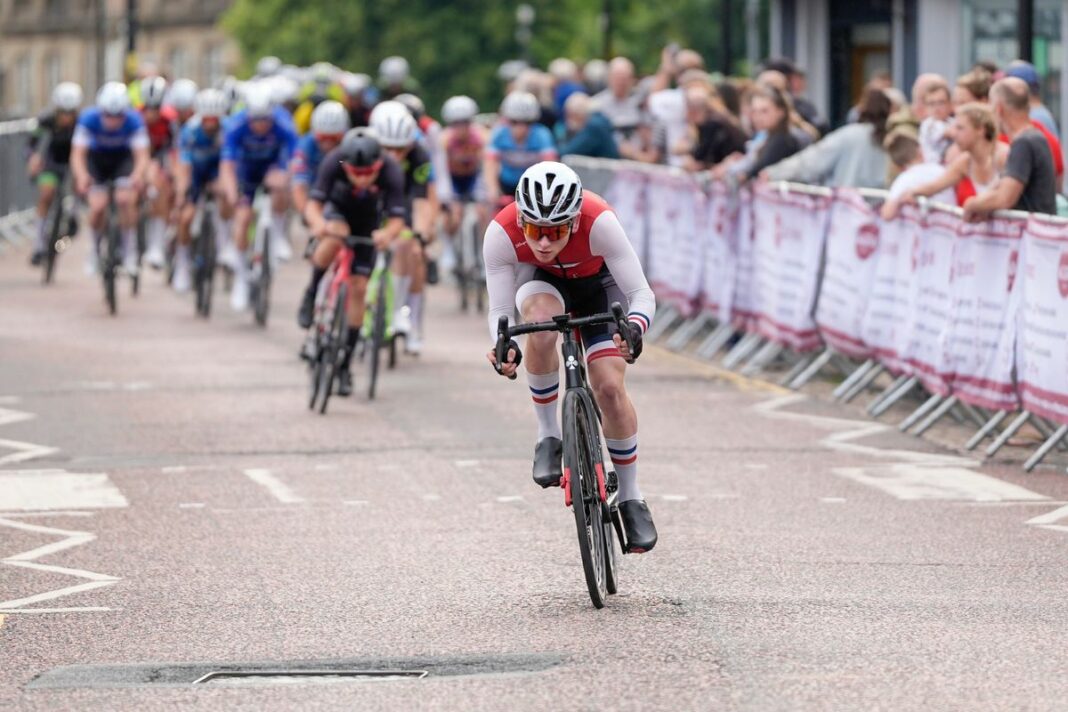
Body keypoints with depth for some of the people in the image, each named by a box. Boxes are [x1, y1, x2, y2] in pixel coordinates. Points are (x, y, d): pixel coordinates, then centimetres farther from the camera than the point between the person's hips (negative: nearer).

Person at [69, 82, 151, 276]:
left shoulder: (134, 121, -30)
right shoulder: (89, 119, -31)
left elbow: (142, 155, -35)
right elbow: (77, 154, -35)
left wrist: (138, 174, -57)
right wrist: (82, 176, -56)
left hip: (123, 157, 0)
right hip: (96, 157, 0)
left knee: (126, 200, -24)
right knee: (98, 206, -18)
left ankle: (130, 251, -7)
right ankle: (95, 249, 10)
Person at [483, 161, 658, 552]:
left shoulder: (599, 222, -39)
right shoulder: (501, 233, -35)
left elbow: (642, 293, -37)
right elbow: (499, 311, -29)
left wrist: (634, 327, -58)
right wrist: (504, 345, -51)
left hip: (597, 283, -1)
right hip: (541, 281, 1)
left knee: (610, 387, -14)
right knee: (541, 323, -35)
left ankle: (631, 497, 6)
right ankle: (548, 434, -15)